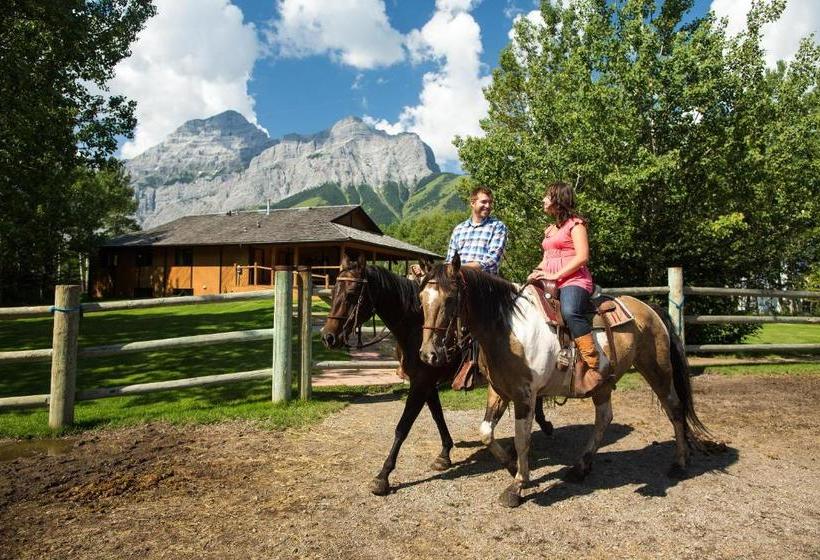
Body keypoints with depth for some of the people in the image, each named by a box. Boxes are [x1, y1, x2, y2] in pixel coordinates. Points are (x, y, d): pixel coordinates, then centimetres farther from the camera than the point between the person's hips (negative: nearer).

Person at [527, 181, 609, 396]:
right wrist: (537, 272, 6)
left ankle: (595, 368, -34)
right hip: (551, 283, 9)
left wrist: (555, 275, -17)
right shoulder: (549, 229, 26)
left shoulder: (575, 223, 1)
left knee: (570, 311, -37)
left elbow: (582, 256, -10)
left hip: (573, 280, -9)